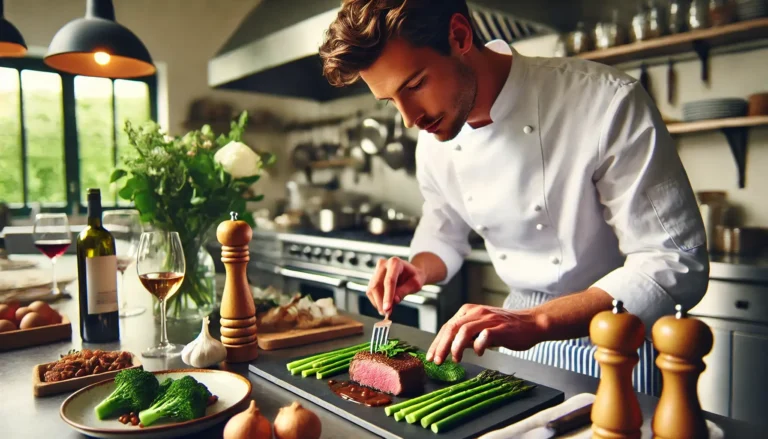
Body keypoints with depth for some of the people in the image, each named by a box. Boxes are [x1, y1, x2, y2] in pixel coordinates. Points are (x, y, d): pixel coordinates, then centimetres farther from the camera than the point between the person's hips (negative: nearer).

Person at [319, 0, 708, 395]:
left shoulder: (608, 101, -26)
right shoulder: (434, 140, -8)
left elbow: (676, 265, -25)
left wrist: (535, 321, -37)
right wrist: (418, 271, -14)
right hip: (520, 322, 5)